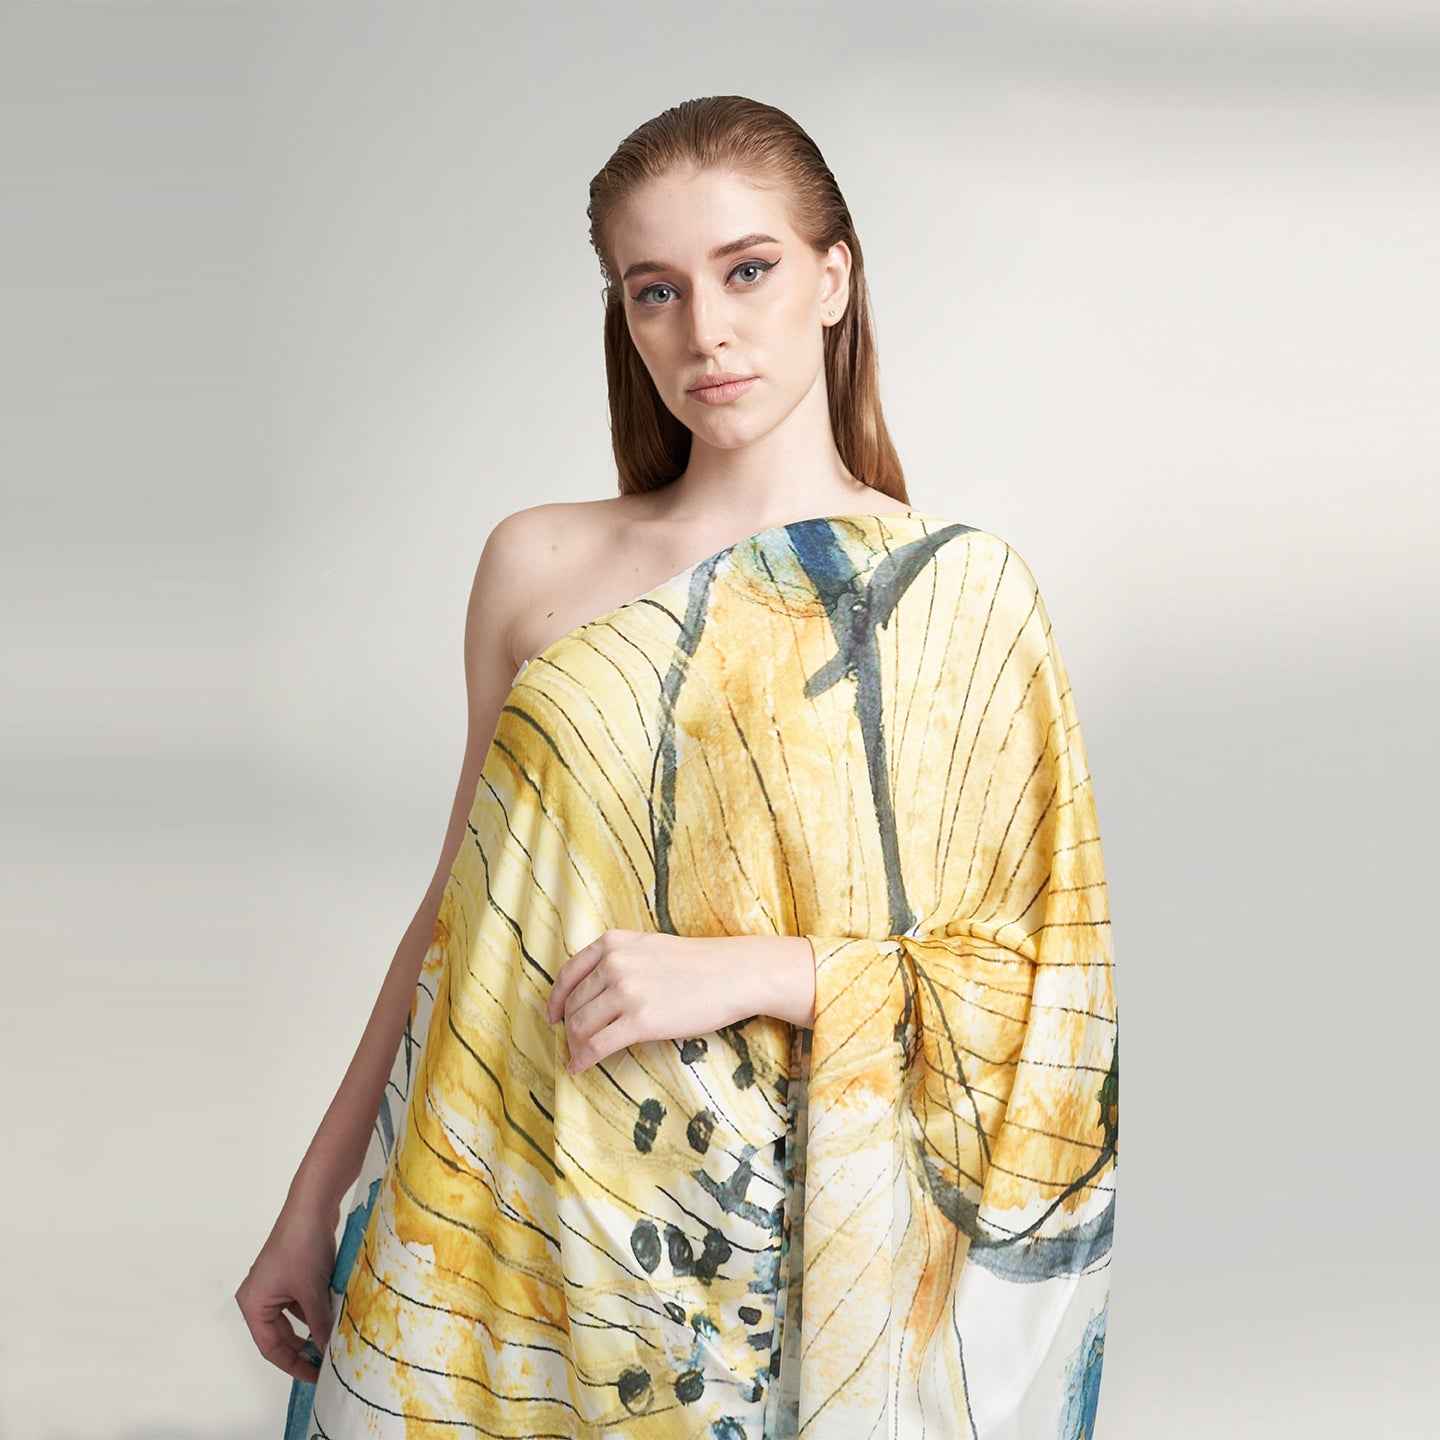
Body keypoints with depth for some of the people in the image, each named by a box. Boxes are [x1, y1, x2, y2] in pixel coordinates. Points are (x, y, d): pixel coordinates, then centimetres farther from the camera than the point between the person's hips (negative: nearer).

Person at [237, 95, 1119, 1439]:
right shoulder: (536, 565, 3)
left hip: (772, 1235, -2)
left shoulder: (957, 592, -5)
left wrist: (749, 971, -17)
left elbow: (1036, 983, -4)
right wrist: (318, 1195, 9)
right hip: (510, 1215, 2)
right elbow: (459, 902, 8)